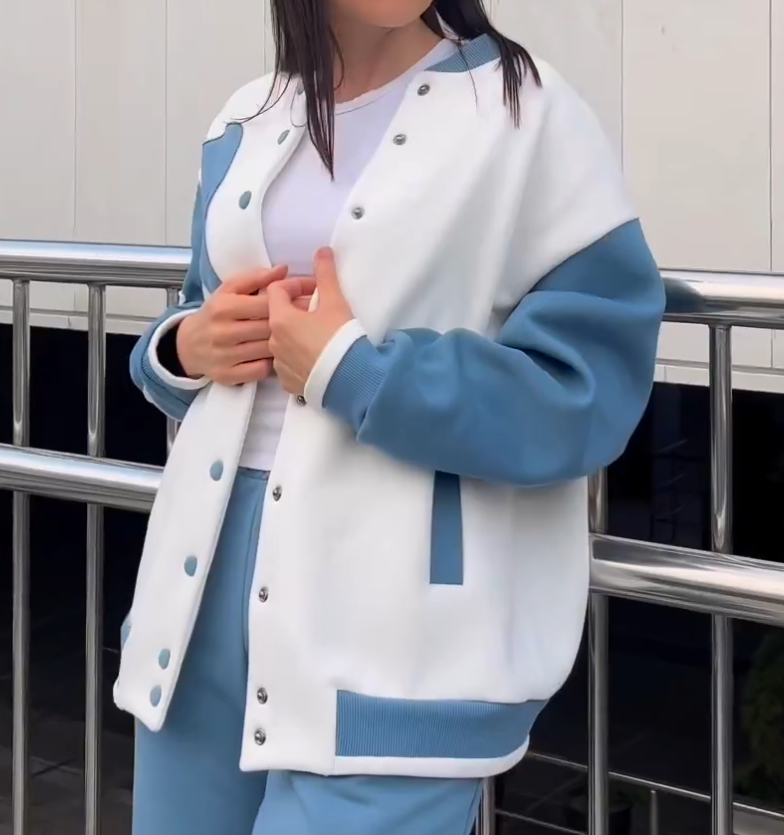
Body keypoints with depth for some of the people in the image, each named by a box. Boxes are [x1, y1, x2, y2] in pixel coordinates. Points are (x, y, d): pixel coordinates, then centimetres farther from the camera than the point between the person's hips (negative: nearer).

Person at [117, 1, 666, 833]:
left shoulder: (527, 116, -6)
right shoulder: (247, 123, 12)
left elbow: (587, 392, -13)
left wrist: (348, 369, -17)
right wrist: (188, 347, -1)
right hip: (214, 578, 6)